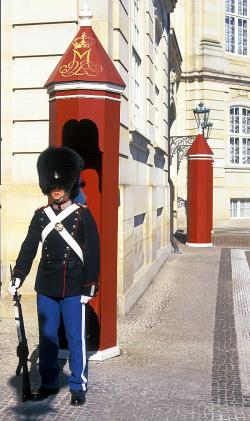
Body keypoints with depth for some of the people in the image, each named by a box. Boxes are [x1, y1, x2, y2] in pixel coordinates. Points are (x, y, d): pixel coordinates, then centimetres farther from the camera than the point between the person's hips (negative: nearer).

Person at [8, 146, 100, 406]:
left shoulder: (83, 215, -5)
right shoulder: (41, 216, 5)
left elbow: (92, 253, -5)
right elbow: (28, 248, 5)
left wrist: (90, 286, -8)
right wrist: (17, 278, -3)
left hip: (73, 289, -3)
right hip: (46, 288, 4)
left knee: (75, 339, 5)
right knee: (47, 337, 12)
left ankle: (78, 386, 19)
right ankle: (49, 383, 27)